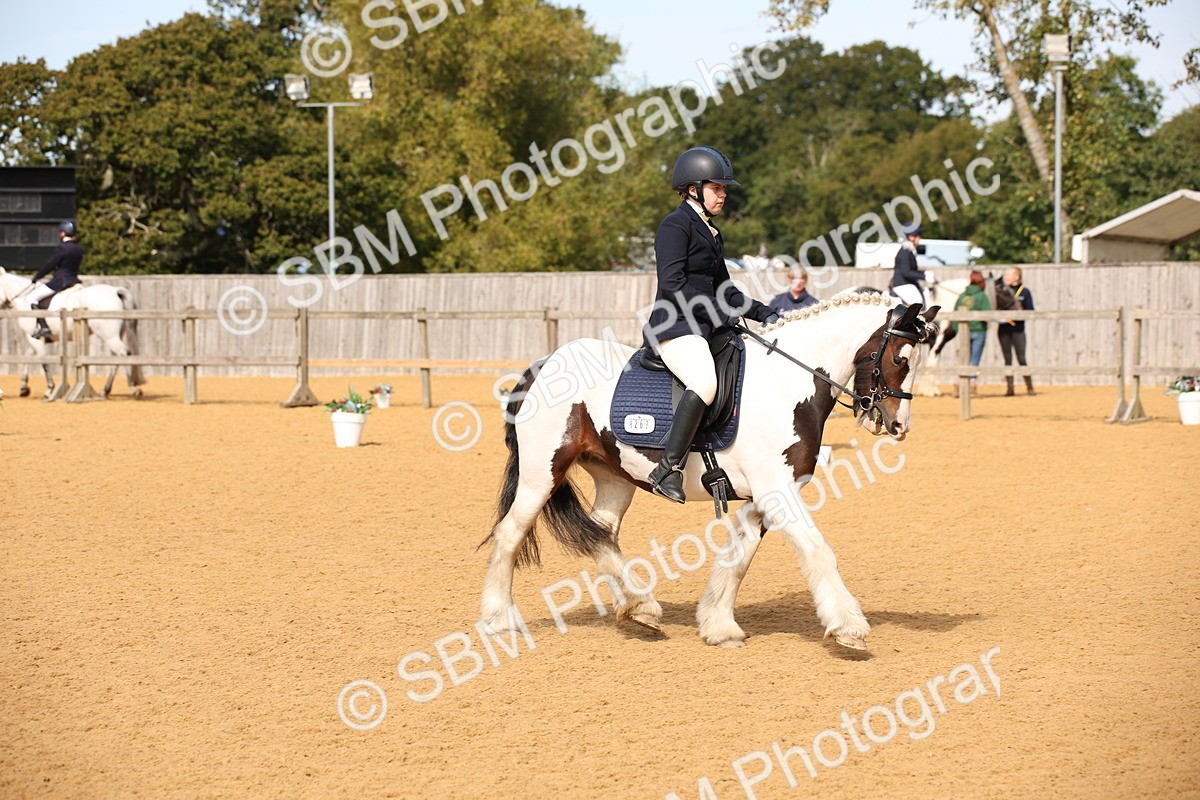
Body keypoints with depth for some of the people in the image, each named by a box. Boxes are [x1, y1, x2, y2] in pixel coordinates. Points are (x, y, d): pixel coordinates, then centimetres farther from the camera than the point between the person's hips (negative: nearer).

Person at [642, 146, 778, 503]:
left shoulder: (711, 233, 21)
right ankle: (668, 469, -34)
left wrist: (763, 313, 12)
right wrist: (719, 313, -19)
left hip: (706, 328, 10)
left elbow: (723, 289, 25)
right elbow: (673, 284, -17)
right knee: (705, 382, -35)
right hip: (675, 327, -10)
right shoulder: (676, 226, -7)